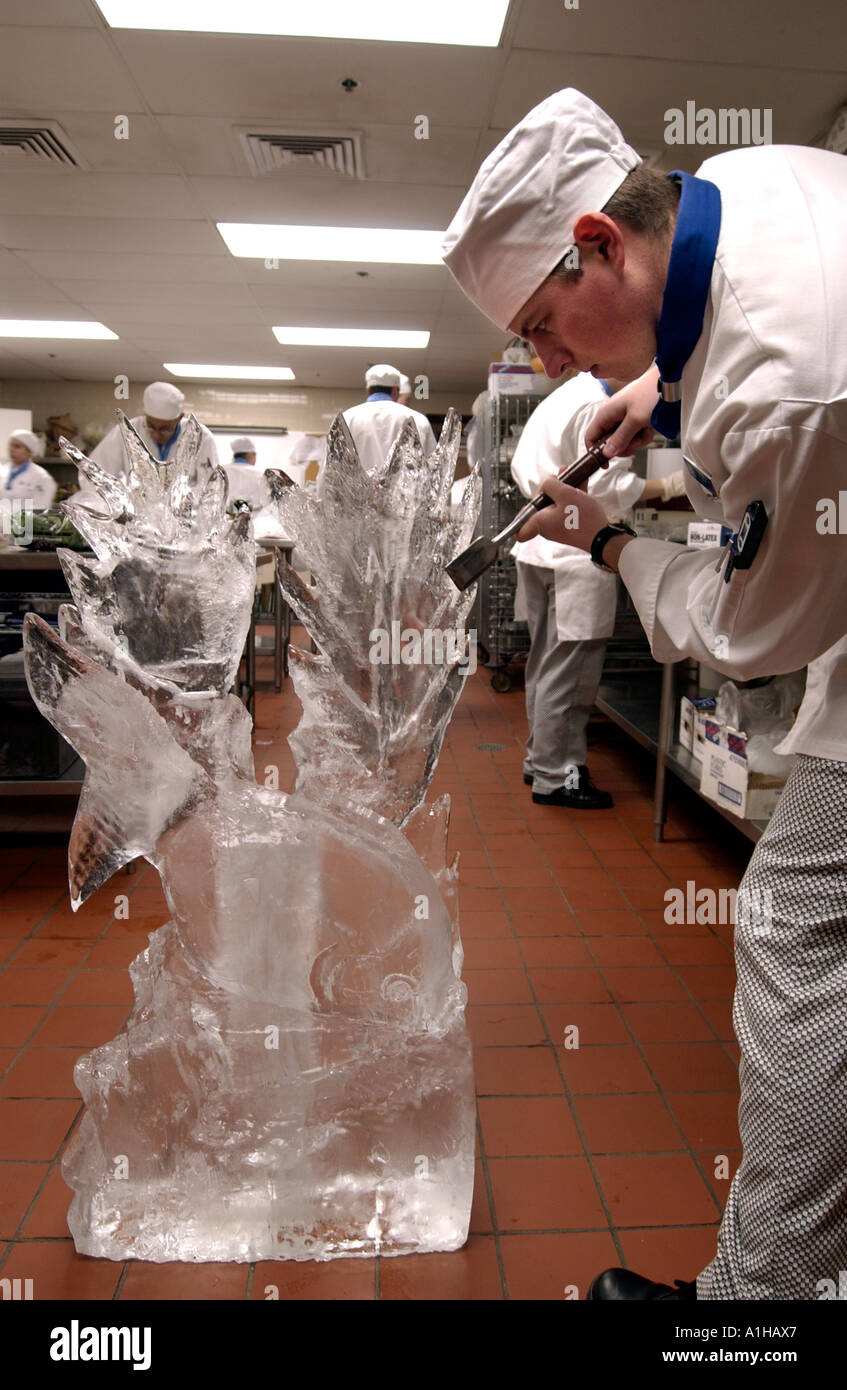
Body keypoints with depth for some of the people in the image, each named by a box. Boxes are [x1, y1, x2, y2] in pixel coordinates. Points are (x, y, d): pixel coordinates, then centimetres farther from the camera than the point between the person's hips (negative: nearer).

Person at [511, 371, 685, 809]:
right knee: (568, 669, -4)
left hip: (539, 546, 10)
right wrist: (667, 488, -15)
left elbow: (522, 469, 21)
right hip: (576, 554, -10)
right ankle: (555, 777, 3)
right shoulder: (598, 404, -12)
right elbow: (604, 483, -19)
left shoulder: (557, 399, 17)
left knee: (546, 663, 17)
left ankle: (540, 758, 28)